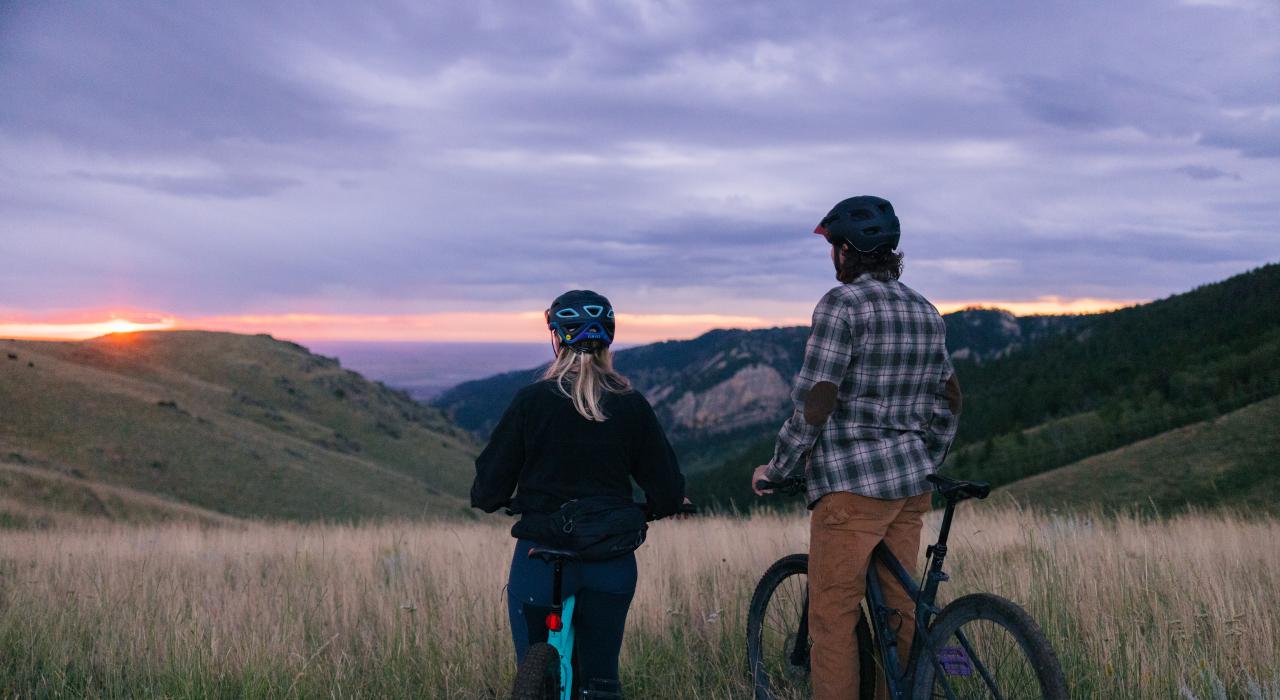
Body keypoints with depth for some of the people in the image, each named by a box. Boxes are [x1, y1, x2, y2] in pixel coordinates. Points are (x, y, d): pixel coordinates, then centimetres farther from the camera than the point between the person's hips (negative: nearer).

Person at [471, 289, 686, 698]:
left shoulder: (532, 401, -8)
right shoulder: (631, 406, -2)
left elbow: (489, 490, -5)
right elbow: (668, 495, 0)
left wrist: (485, 499, 18)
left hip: (541, 561, -2)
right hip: (612, 565, 2)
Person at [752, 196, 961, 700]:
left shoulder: (842, 303, -11)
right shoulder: (927, 311, 13)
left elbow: (815, 401, -15)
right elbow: (949, 399, 18)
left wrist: (776, 469, -5)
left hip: (851, 486, -8)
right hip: (911, 486, 8)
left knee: (832, 616, -1)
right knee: (898, 610, 14)